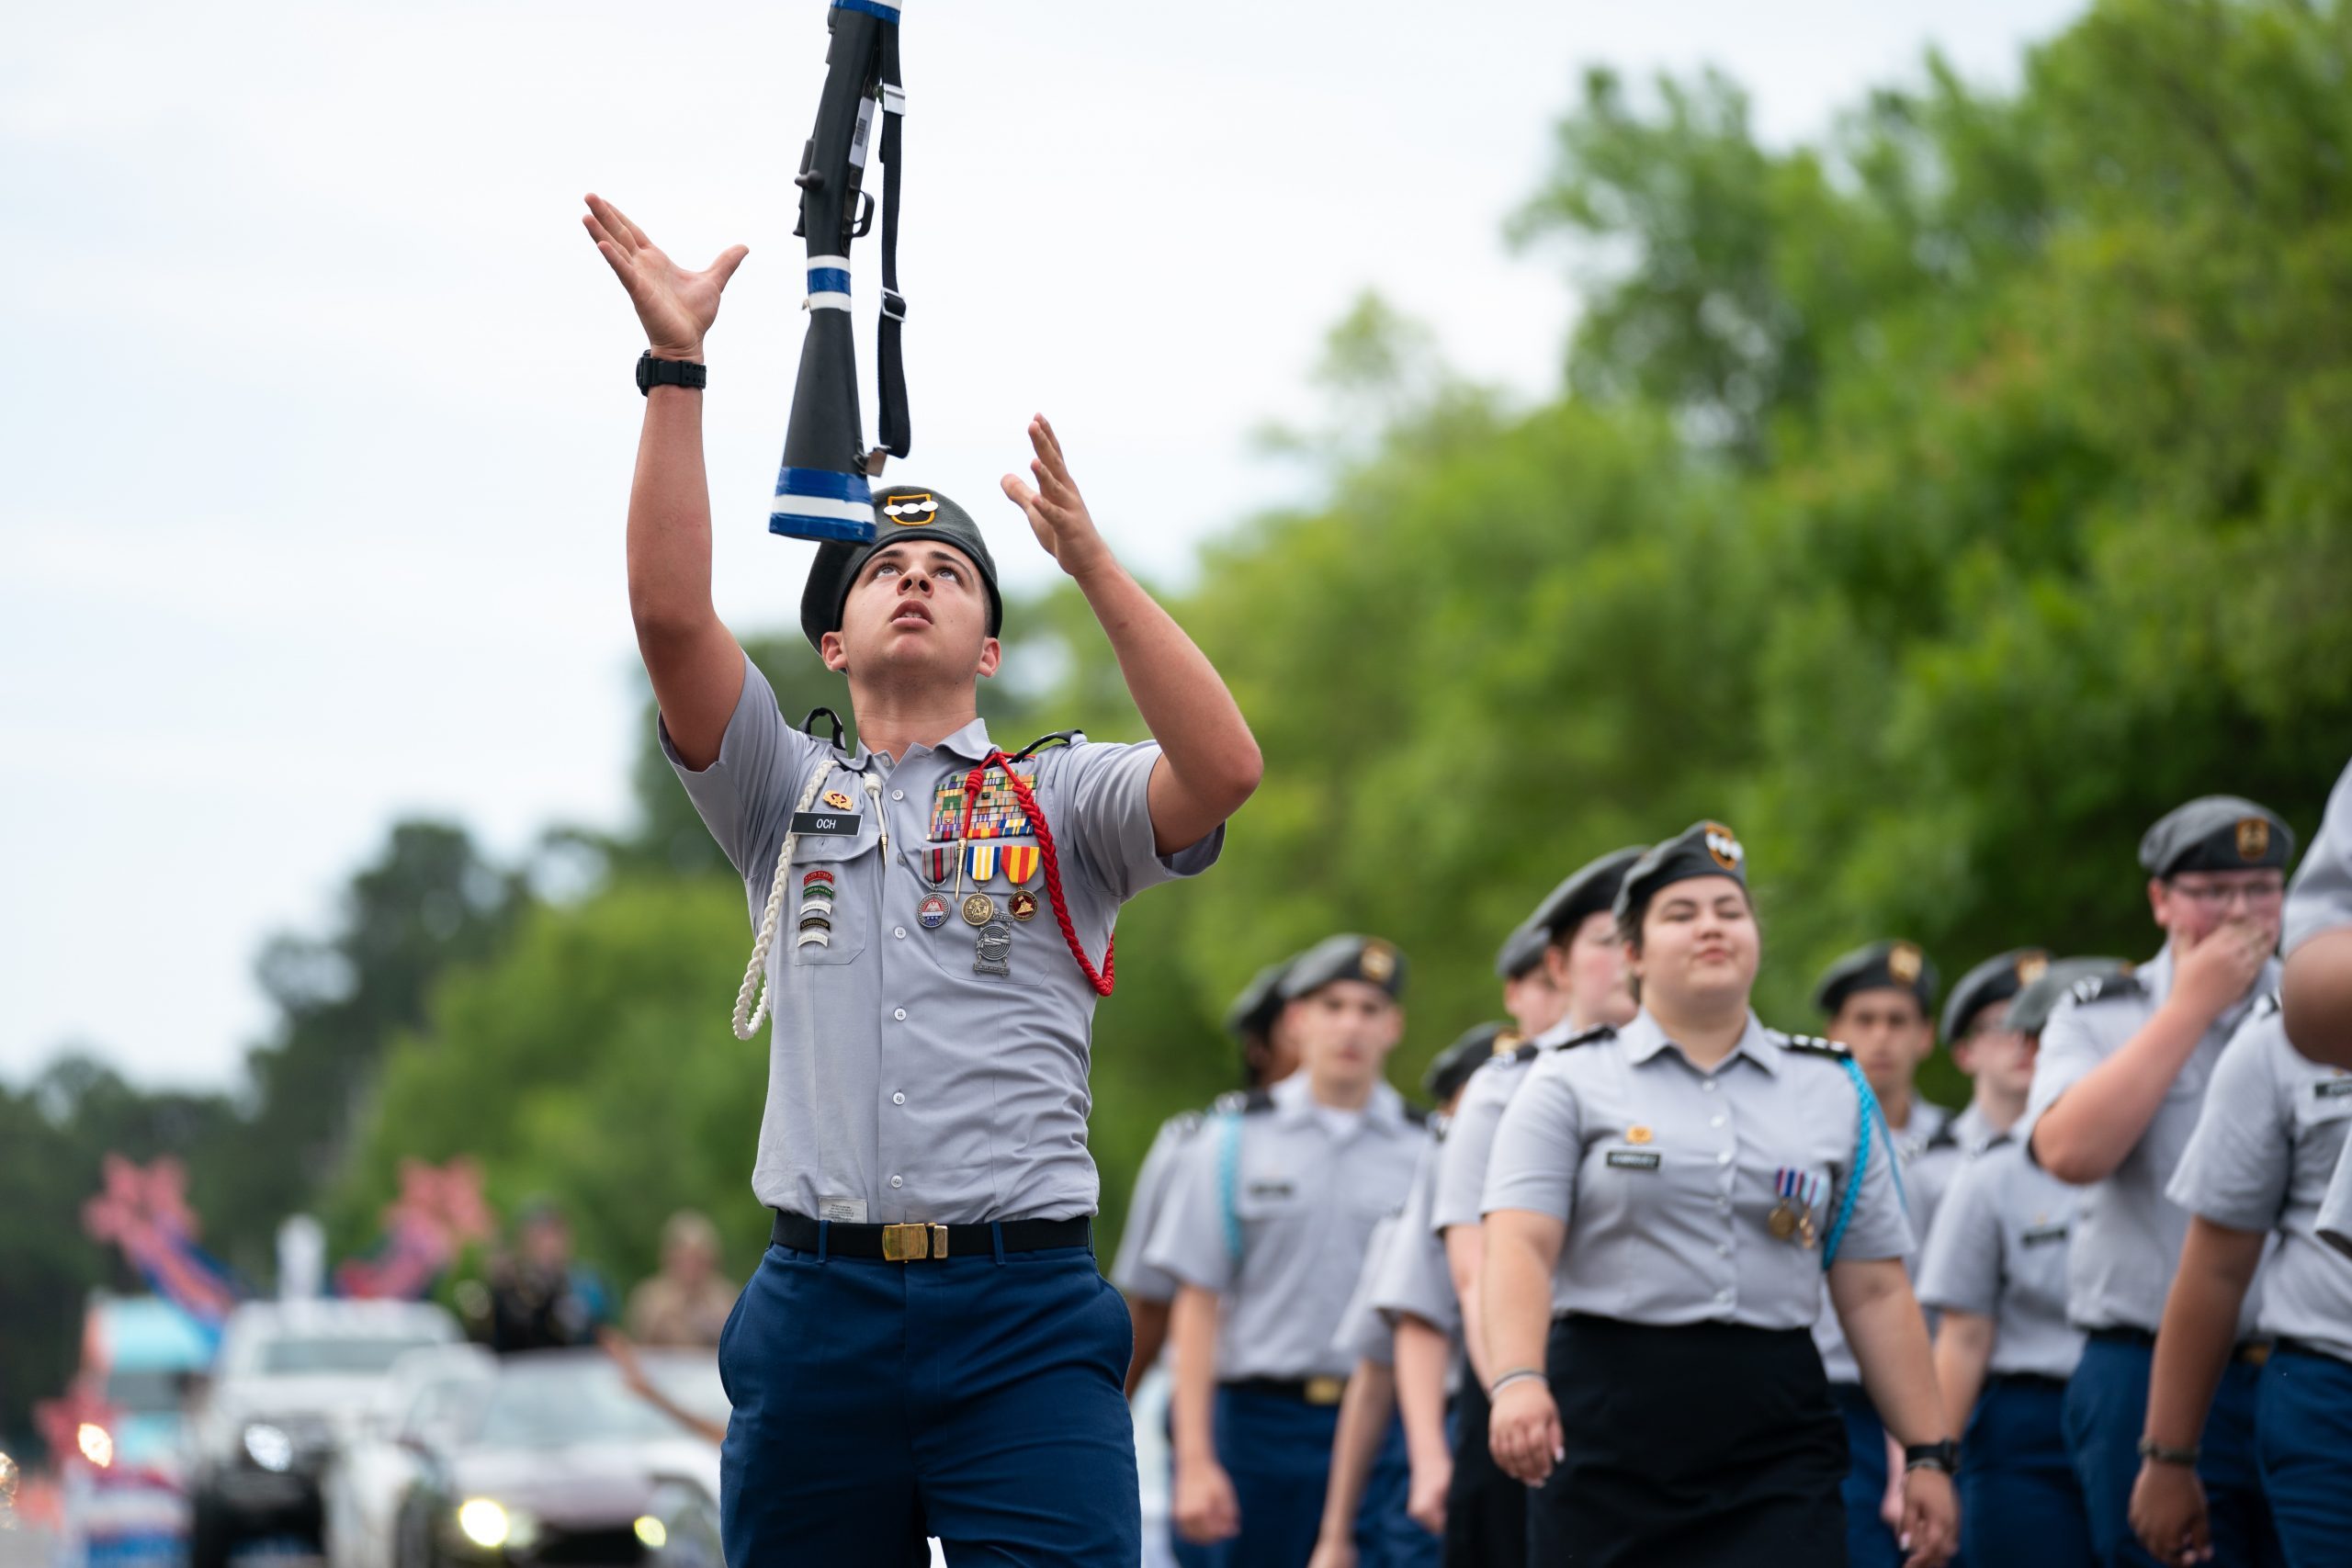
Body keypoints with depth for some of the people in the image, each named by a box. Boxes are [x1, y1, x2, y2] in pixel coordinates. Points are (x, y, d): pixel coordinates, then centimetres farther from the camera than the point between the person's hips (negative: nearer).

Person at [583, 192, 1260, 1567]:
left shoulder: (1059, 799, 10)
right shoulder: (788, 798, 16)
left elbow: (1225, 771, -10)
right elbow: (671, 613, 2)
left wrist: (1090, 559, -15)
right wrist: (675, 367, -5)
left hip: (1023, 1312, -2)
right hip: (819, 1310, 2)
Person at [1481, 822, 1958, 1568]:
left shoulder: (1833, 1091, 14)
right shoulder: (1571, 1082, 5)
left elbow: (1876, 1291, 12)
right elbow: (1519, 1246, -9)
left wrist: (1926, 1453, 5)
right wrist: (1518, 1381, -27)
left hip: (1777, 1441, 1)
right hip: (1606, 1433, -1)